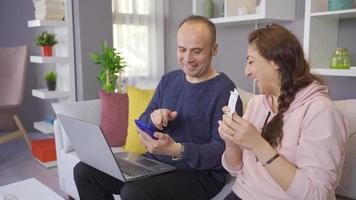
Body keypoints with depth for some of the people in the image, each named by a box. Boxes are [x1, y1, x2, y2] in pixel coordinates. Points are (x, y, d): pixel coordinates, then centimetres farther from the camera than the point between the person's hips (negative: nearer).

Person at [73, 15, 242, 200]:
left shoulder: (224, 90, -11)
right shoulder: (168, 80, 10)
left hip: (199, 173, -6)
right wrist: (152, 119, -12)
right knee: (85, 171, -3)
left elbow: (224, 152, -18)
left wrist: (176, 150, -32)